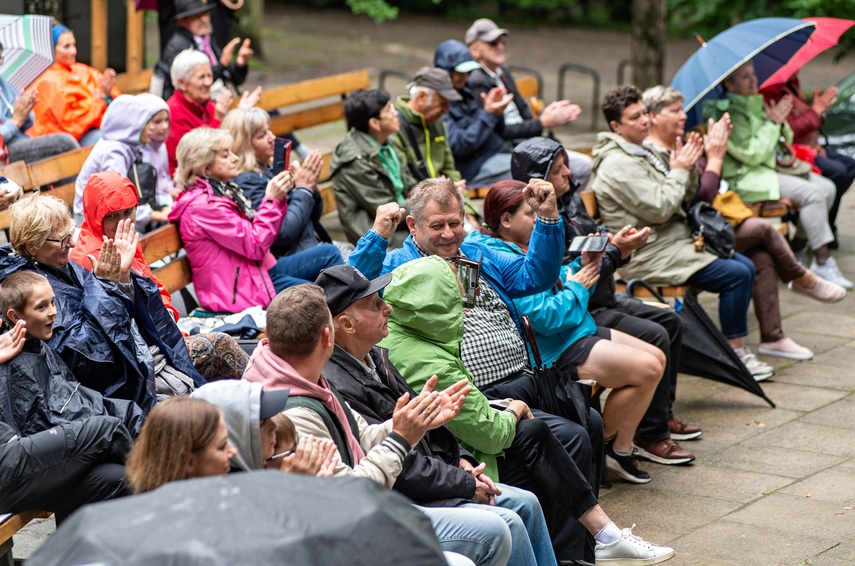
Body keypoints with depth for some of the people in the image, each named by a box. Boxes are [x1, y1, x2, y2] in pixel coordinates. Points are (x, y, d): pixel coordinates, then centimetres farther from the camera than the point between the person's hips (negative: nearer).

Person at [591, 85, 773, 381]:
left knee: (746, 266, 6)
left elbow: (684, 197, 17)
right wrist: (679, 171, -10)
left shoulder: (639, 153, 15)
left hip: (674, 241, 11)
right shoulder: (618, 165, -18)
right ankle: (736, 353, -9)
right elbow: (659, 209, -23)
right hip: (650, 255, -11)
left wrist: (688, 167, -2)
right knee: (737, 275, -18)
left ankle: (738, 348, 9)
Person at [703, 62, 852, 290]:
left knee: (827, 188, -5)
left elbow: (786, 140, 17)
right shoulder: (728, 113, -13)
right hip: (744, 179, -9)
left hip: (771, 168, 9)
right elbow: (752, 155, -21)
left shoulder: (757, 103, 13)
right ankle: (822, 263, -20)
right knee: (812, 193, -24)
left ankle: (796, 248, 1)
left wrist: (781, 120, -4)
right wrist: (772, 122, -13)